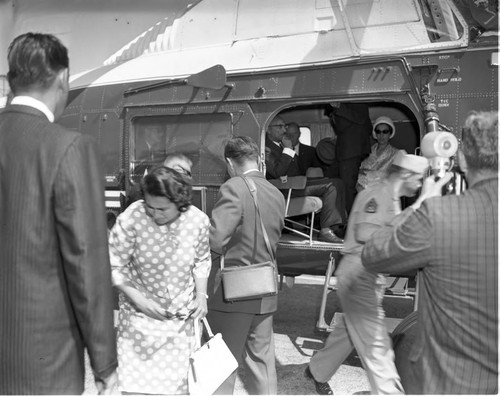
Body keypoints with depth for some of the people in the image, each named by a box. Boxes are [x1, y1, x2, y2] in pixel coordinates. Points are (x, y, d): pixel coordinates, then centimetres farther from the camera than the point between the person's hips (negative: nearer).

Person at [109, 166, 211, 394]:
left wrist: (201, 295, -3)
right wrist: (139, 300, -20)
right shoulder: (131, 219, -22)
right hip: (140, 317, -2)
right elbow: (113, 266, -12)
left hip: (182, 318, 2)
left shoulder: (198, 220, -12)